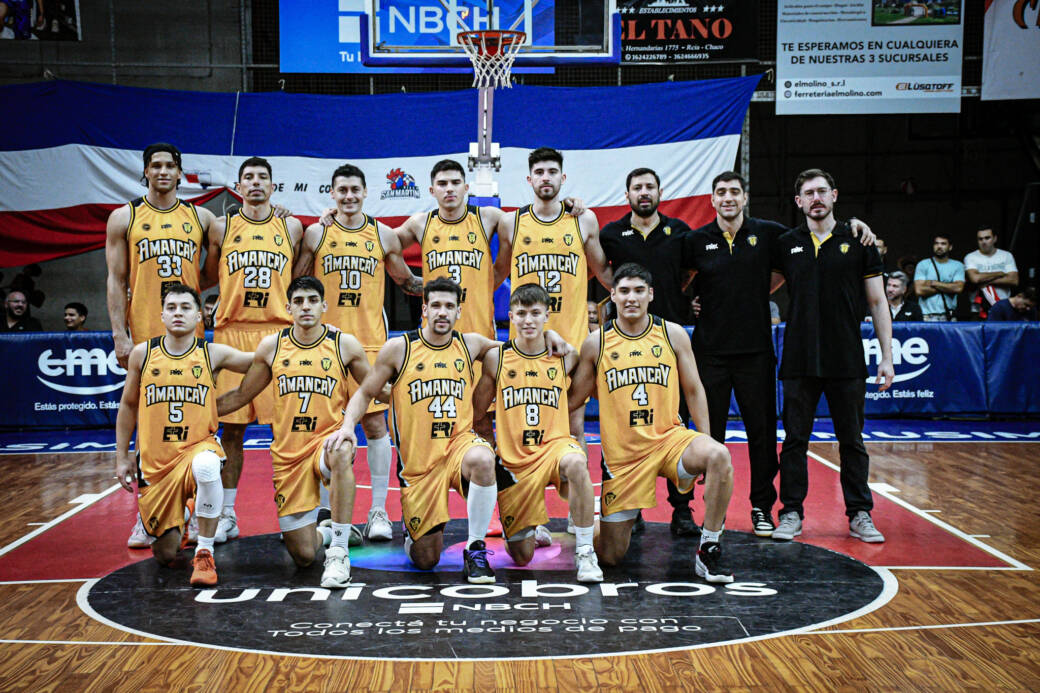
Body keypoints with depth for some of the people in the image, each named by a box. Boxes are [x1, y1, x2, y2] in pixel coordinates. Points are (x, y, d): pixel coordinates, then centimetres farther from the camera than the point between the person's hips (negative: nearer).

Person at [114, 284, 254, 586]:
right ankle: (171, 528, 41)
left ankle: (204, 555, -22)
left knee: (206, 466, -42)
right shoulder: (142, 354, 1)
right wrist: (122, 456, 11)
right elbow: (128, 405, 13)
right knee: (166, 555, 1)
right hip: (155, 461, 2)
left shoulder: (213, 354, -3)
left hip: (199, 446, -2)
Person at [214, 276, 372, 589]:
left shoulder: (344, 345, -1)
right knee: (303, 556, -2)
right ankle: (327, 531, 37)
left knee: (340, 453, -43)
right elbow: (241, 395, 15)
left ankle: (339, 552, -28)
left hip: (328, 439, -2)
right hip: (287, 452, 2)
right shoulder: (271, 346, 3)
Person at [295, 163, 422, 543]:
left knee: (375, 422, -1)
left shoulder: (384, 236, 7)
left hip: (370, 340, 0)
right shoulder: (315, 234, 6)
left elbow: (406, 281, 18)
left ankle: (378, 511, 6)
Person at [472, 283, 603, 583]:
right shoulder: (496, 358, -1)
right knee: (522, 557, 2)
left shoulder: (566, 356, 0)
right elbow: (476, 413, 7)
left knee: (575, 463, -39)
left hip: (554, 443, -1)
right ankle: (536, 531, 41)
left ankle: (585, 553, -23)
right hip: (513, 458, 1)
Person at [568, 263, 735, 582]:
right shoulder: (596, 343, -1)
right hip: (621, 453, -1)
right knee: (611, 556, 1)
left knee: (719, 456, -34)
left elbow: (694, 391, 7)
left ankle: (708, 551, -17)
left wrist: (705, 443, 1)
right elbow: (572, 399, 8)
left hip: (669, 437, 1)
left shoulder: (673, 334, 1)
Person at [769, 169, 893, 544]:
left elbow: (878, 302, 5)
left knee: (852, 441, 7)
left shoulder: (858, 242, 3)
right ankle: (791, 512, 14)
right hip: (799, 360, 1)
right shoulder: (785, 244, 6)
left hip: (847, 361, -1)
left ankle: (860, 515, 17)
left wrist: (887, 356, 0)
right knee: (795, 439, 4)